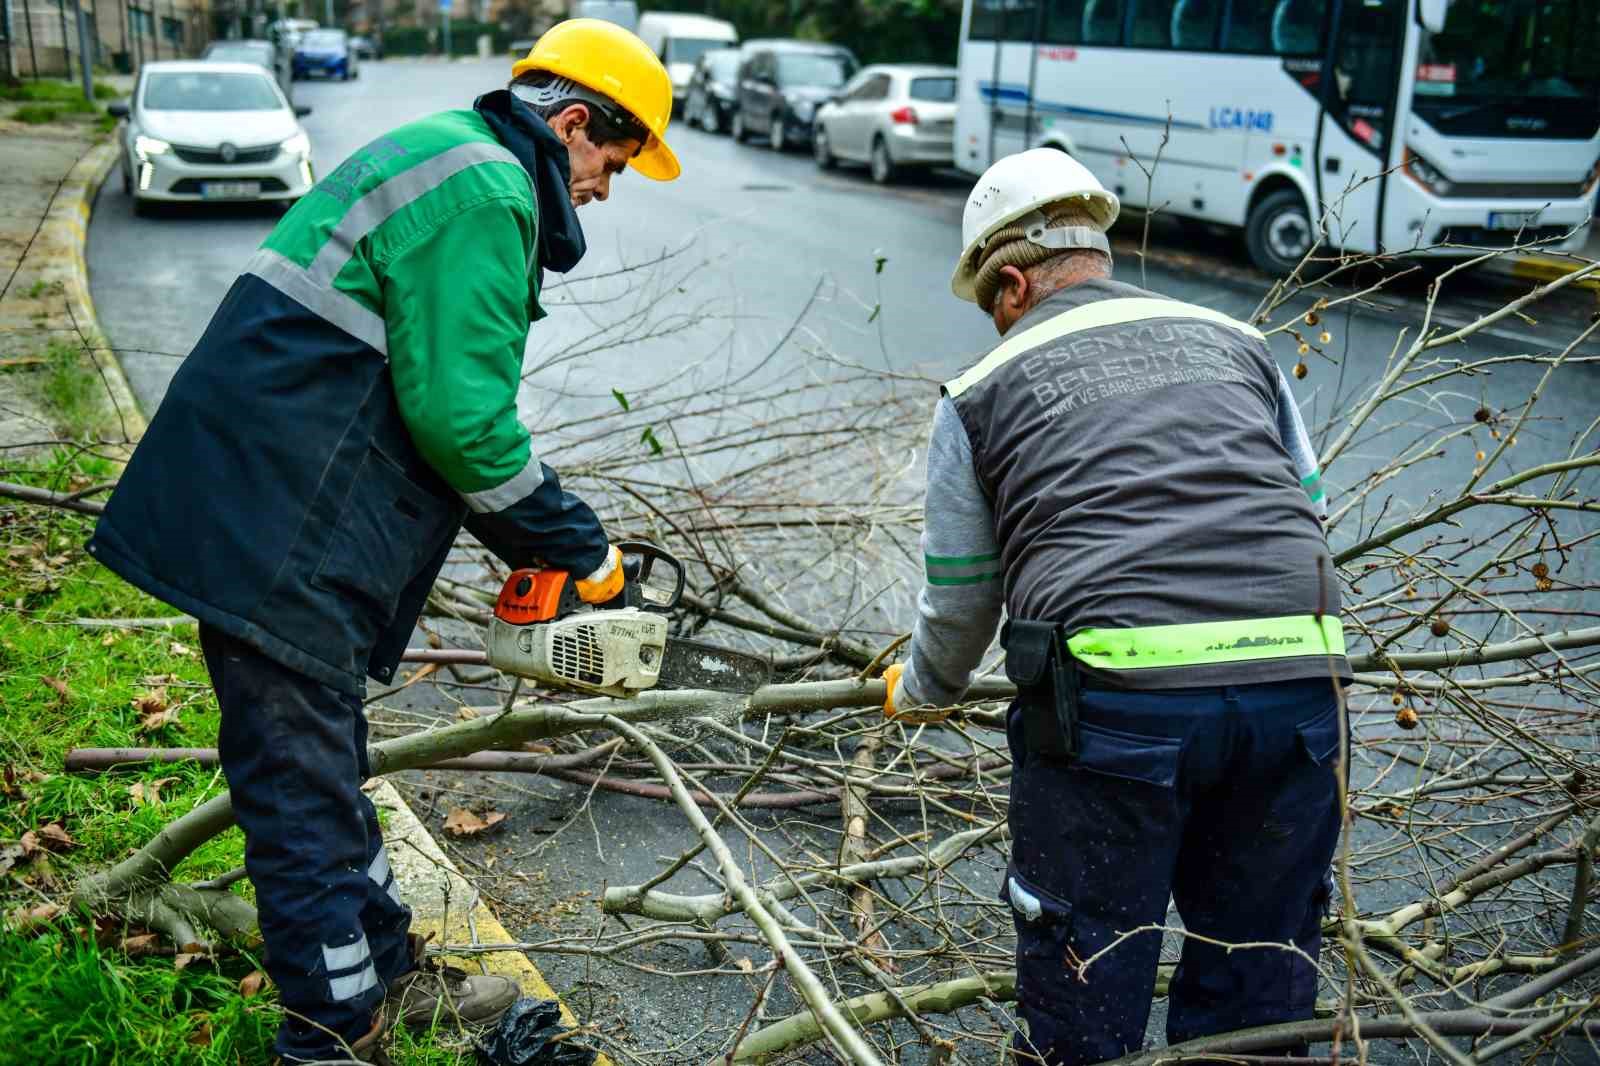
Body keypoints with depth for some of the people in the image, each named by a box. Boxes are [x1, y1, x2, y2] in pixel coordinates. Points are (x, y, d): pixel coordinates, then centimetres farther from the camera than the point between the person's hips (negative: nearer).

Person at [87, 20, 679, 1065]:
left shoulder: (443, 161, 20)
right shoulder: (486, 189, -13)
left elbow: (428, 388, 22)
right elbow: (460, 413, -20)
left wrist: (526, 530, 16)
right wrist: (575, 546, -7)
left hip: (262, 518, 11)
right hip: (274, 538, -11)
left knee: (327, 758, 20)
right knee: (305, 793, 0)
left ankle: (387, 976, 36)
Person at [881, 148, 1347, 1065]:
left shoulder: (982, 391, 11)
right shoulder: (1234, 341, 21)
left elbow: (961, 603, 16)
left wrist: (916, 694, 36)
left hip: (1116, 691, -4)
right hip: (1299, 678, 4)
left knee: (1086, 986, 13)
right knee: (1261, 980, 20)